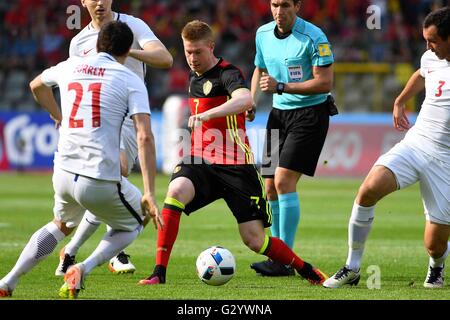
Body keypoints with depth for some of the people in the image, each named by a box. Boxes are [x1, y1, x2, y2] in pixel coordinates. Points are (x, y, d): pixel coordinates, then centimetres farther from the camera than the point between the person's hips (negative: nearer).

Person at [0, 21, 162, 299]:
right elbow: (145, 138, -11)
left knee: (62, 226, 33)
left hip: (64, 174, 5)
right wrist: (149, 194, -12)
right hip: (101, 181, -5)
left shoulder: (70, 67, 13)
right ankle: (84, 269, -1)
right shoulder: (131, 80, -1)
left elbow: (37, 86, 36)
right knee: (134, 223, 23)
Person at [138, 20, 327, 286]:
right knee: (176, 191, -29)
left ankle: (307, 271, 21)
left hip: (235, 164, -6)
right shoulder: (194, 77, 13)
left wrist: (206, 115, -48)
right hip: (201, 163, 6)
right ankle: (159, 272, -28)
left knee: (254, 240, -6)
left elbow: (246, 99, -36)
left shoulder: (227, 73, -12)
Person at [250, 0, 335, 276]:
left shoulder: (313, 37, -16)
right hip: (279, 112, 7)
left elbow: (325, 82, -18)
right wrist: (251, 103, 5)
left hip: (310, 113, -7)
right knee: (271, 186, 5)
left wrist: (281, 87, -23)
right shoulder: (263, 34, 5)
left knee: (284, 180, -17)